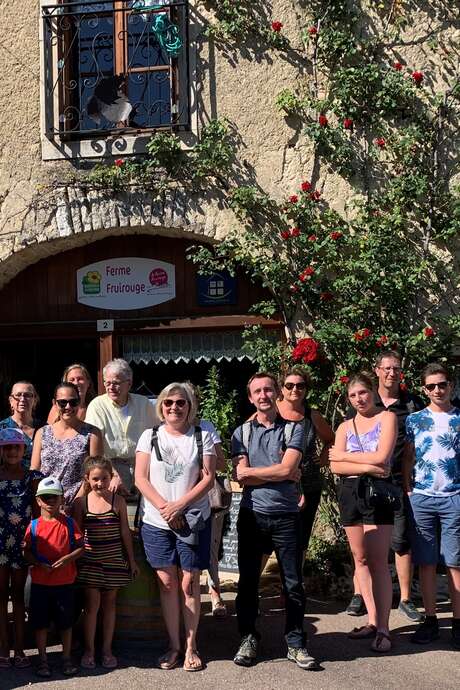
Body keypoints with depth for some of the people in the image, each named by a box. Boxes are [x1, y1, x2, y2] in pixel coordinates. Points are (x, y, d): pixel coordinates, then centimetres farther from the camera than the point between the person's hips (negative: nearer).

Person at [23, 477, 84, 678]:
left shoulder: (69, 523, -1)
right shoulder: (34, 525, 0)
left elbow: (80, 547, 0)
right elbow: (27, 552, 1)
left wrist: (67, 559, -16)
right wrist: (39, 564, -16)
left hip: (64, 582, 0)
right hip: (40, 583, 1)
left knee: (65, 621, 9)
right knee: (40, 622, 7)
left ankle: (67, 658, 23)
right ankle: (42, 659, 20)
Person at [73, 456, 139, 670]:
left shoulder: (118, 501, -4)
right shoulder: (81, 503, -4)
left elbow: (125, 532, 1)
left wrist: (132, 561, 4)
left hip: (114, 562, 1)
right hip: (90, 561, 0)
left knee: (109, 604, 9)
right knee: (91, 604, 2)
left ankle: (107, 650, 20)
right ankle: (89, 650, 15)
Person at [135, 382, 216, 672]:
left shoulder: (202, 437, 2)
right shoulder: (150, 436, 5)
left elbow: (208, 478, -4)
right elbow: (141, 478, 0)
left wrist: (179, 505, -14)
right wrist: (164, 507, -13)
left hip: (193, 520, -1)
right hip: (156, 520, 1)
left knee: (189, 582, 2)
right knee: (167, 582, 4)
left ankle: (191, 647, 13)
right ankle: (174, 646, 16)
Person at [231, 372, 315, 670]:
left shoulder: (294, 429, 2)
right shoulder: (242, 432, 6)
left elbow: (287, 468, -12)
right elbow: (241, 477, -6)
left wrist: (252, 471, -6)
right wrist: (280, 473, -8)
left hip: (286, 516, -1)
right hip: (252, 515, 2)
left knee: (293, 584, 5)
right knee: (248, 581, 10)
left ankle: (296, 643, 16)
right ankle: (248, 640, 23)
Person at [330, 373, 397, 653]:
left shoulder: (387, 418, 1)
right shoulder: (345, 427, 14)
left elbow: (382, 457, -12)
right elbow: (335, 467, 2)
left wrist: (345, 456, -2)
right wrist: (367, 467, -12)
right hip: (350, 492, 5)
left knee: (378, 560, -10)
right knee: (360, 559, 7)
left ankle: (383, 628, -7)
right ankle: (373, 620, 14)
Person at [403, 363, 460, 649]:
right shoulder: (414, 420, 9)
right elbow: (408, 458, 12)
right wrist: (407, 491, 4)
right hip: (422, 498, 2)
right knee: (426, 562, 5)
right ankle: (430, 620, 14)